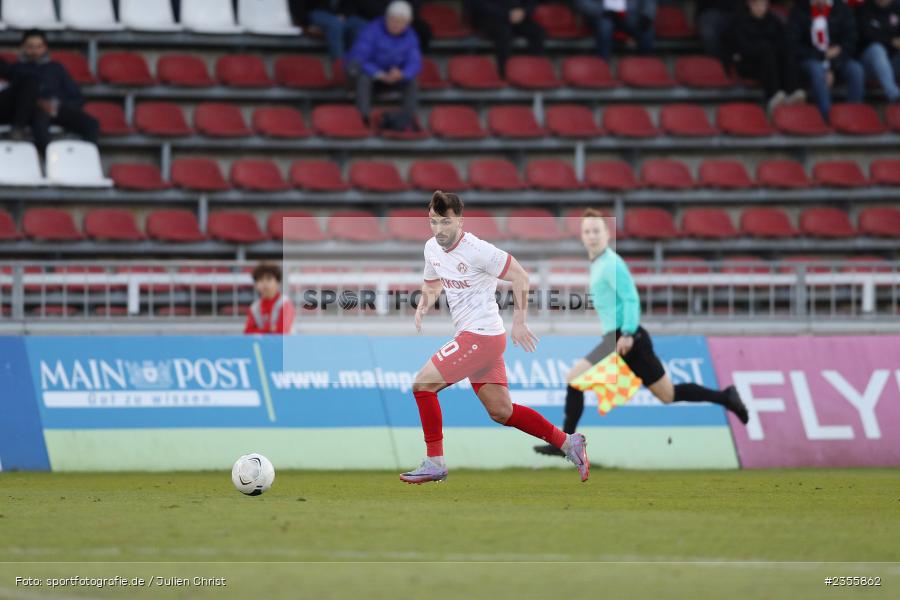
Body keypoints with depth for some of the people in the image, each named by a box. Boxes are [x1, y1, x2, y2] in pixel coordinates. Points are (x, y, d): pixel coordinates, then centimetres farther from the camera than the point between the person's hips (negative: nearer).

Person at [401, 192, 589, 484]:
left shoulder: (477, 251, -18)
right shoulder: (432, 248, 7)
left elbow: (520, 277, -11)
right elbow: (432, 284, 24)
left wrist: (518, 322, -12)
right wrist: (423, 305, 2)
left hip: (482, 336, -9)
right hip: (470, 336, 9)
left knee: (423, 383, -10)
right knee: (502, 412, 11)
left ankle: (434, 462, -2)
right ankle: (568, 443, 18)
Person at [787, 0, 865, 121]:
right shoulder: (799, 11, 0)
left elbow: (850, 42, -1)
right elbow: (794, 45, -3)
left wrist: (833, 66, -15)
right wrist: (823, 56, -13)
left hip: (838, 60, 2)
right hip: (810, 60, -2)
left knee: (856, 70, -28)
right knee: (817, 70, -36)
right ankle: (828, 118, -41)